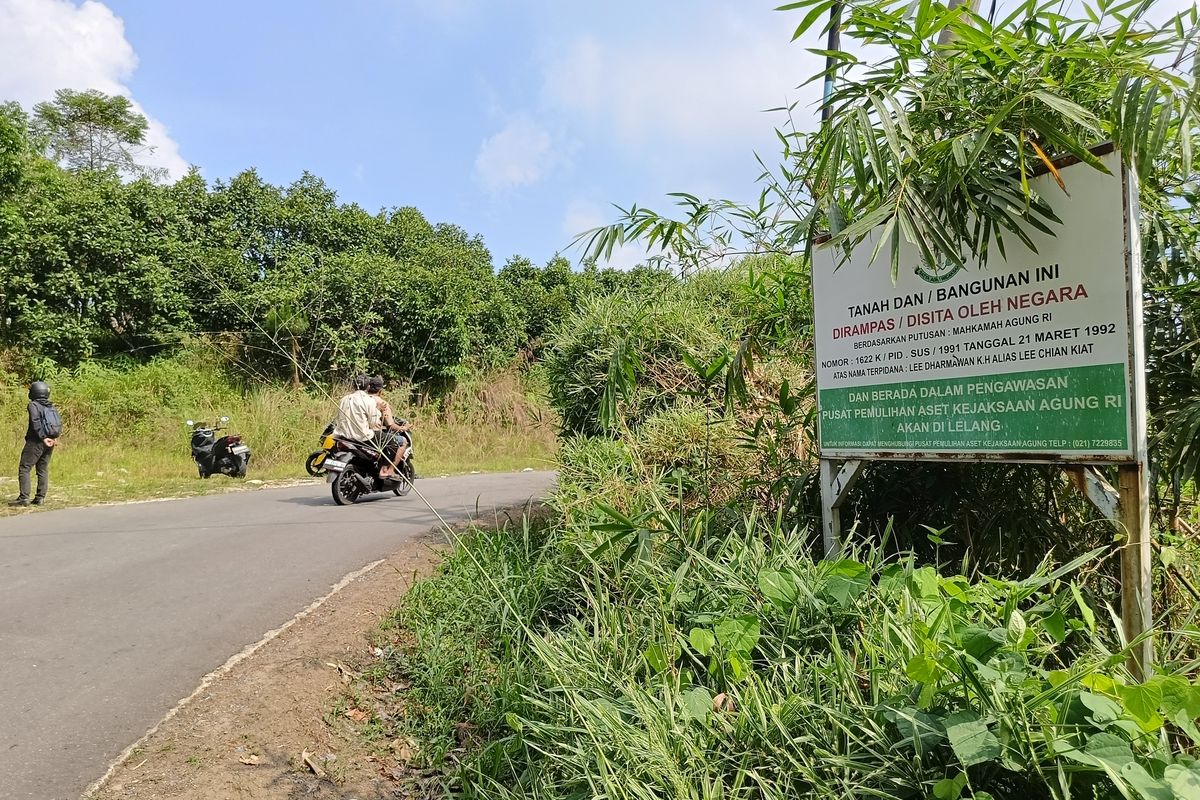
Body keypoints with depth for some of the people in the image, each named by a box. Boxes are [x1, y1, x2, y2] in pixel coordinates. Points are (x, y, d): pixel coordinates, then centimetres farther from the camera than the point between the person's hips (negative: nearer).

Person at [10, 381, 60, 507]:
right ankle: (40, 498, 9)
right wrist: (55, 437, 0)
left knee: (24, 469, -2)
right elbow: (60, 423, 7)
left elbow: (36, 422, -18)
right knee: (43, 470, 10)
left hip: (36, 442, -7)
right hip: (49, 443, 7)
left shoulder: (33, 405, -7)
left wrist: (43, 437, -19)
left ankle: (24, 498, -8)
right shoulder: (52, 407, 13)